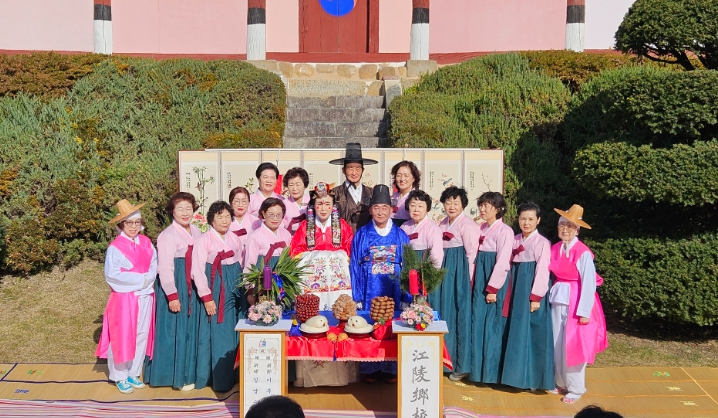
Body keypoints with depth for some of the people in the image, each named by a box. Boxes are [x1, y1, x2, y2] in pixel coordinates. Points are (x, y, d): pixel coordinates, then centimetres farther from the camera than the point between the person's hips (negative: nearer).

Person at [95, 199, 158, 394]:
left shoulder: (146, 243, 7)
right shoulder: (115, 247, -9)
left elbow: (154, 266, 7)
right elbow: (112, 274, -15)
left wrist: (148, 278, -15)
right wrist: (140, 278, -15)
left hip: (145, 296, 5)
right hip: (124, 297, -5)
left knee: (141, 335, 8)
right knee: (122, 336, 1)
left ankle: (134, 373, 21)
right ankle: (120, 376, 14)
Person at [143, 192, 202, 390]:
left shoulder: (196, 232, 8)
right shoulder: (167, 236, -13)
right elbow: (165, 268, -16)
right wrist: (172, 295, -18)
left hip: (192, 287, 7)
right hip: (174, 287, -7)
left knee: (190, 330, 13)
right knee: (173, 330, 1)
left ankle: (188, 372, 26)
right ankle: (175, 376, 13)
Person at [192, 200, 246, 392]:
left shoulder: (235, 239, 10)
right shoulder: (203, 240, -6)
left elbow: (242, 266, 12)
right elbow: (197, 270, -10)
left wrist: (247, 291, 7)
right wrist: (206, 297, -13)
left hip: (235, 289, 5)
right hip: (215, 290, -5)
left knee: (235, 335, 8)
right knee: (217, 334, -2)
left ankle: (232, 375, 18)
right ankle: (219, 380, 7)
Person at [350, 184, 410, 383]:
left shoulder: (400, 236, 4)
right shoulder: (361, 235, 2)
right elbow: (355, 267, 1)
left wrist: (408, 297, -2)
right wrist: (356, 297, -5)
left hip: (393, 290, 1)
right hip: (369, 290, 0)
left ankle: (391, 369, 18)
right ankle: (370, 369, 16)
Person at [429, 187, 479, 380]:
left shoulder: (468, 224, -7)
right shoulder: (442, 224, 15)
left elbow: (472, 253, -10)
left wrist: (467, 279, -12)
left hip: (459, 271, -7)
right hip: (443, 270, 7)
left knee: (459, 315, -2)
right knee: (442, 313, 8)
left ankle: (460, 364, 8)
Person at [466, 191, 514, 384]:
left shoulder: (505, 231, -11)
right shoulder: (481, 229, 11)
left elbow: (502, 263, -14)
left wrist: (492, 289, -15)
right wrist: (474, 282, 6)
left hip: (494, 284, -7)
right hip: (480, 281, 7)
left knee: (492, 327, -1)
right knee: (477, 325, 8)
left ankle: (491, 372, 9)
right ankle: (477, 368, 17)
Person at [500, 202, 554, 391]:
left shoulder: (542, 243, -8)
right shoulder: (514, 240, 10)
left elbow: (542, 271, -12)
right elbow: (510, 266, 12)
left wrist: (536, 297, -15)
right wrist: (509, 292, 7)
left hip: (531, 291, -6)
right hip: (516, 290, 6)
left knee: (532, 332, -2)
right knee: (516, 331, 9)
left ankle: (532, 378, 8)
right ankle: (518, 374, 19)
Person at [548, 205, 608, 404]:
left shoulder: (583, 253, -15)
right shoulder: (555, 249, 3)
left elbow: (589, 283, -14)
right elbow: (553, 275, 8)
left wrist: (584, 311, -15)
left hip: (576, 302, -6)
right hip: (557, 300, 6)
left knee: (573, 346, 1)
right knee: (557, 344, 12)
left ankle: (576, 388, 15)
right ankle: (562, 382, 27)